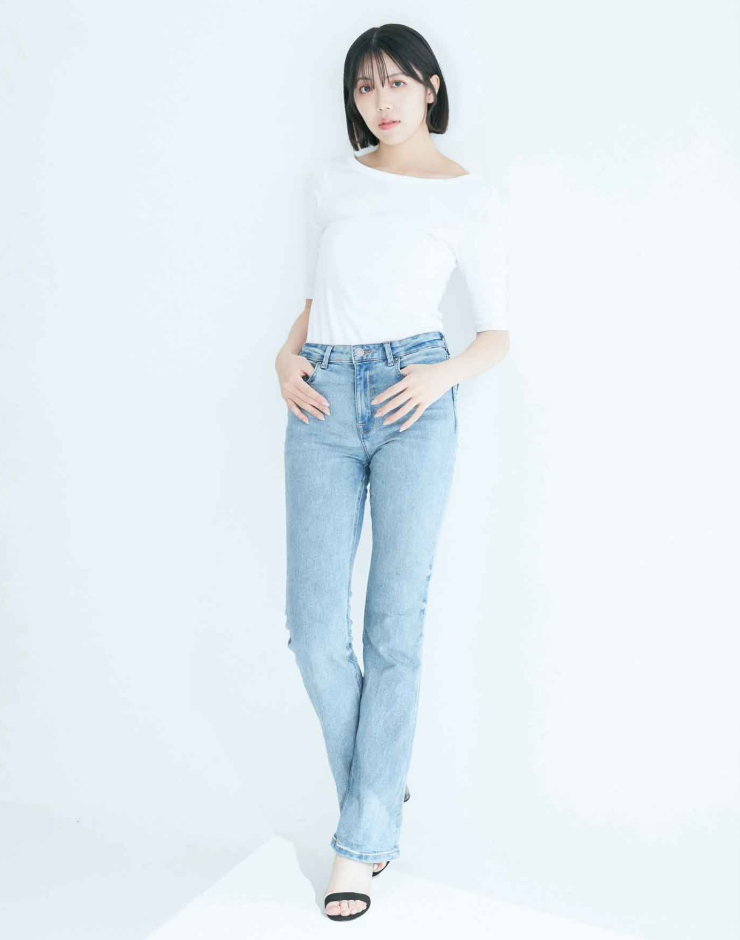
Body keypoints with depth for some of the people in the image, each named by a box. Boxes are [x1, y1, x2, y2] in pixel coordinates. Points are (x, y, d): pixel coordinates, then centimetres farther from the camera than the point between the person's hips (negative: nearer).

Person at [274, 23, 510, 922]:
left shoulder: (471, 197, 6)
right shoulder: (330, 180, 16)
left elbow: (497, 332, 6)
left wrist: (444, 374, -13)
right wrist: (288, 356, 2)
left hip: (413, 404, -3)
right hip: (324, 407, 3)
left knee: (396, 628, -2)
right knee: (315, 628, -3)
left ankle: (362, 838, 12)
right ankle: (379, 791, 23)